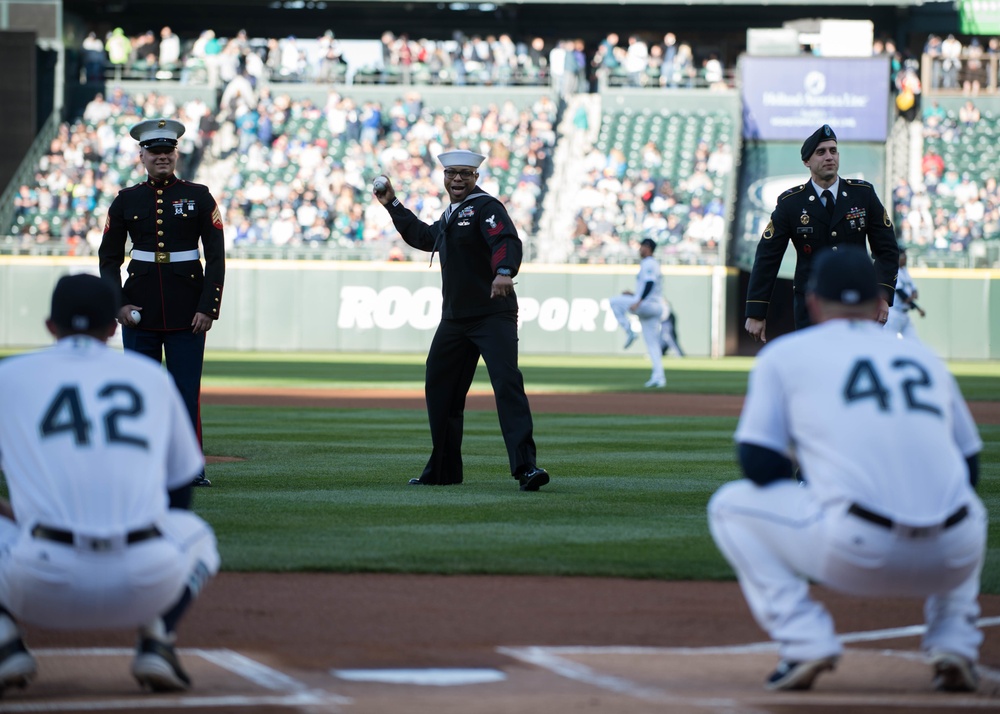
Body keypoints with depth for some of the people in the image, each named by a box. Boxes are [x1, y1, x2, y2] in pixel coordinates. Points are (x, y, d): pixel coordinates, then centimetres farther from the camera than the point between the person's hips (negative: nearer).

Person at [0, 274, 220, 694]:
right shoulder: (152, 377, 21)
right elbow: (180, 490, 29)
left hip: (42, 588, -2)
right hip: (146, 589, 2)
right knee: (195, 534, 35)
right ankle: (156, 640, 9)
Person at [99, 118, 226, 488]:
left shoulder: (198, 197, 3)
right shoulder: (126, 201, 7)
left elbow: (216, 257, 1)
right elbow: (109, 258, 9)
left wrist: (208, 308, -7)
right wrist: (117, 304, -3)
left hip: (187, 313, -1)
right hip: (140, 312, 2)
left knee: (188, 389, -4)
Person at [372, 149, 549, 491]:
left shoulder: (485, 206, -7)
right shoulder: (450, 216, 20)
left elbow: (507, 241, -25)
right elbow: (422, 236, 40)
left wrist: (504, 272, -44)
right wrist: (393, 205, 37)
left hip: (494, 315, -9)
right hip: (454, 318, 9)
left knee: (507, 383, -20)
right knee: (439, 388, 14)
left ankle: (525, 467, -28)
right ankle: (443, 470, 26)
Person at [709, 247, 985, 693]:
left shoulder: (784, 354, 13)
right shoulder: (924, 356, 24)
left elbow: (759, 467, 7)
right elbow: (969, 465, 28)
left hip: (858, 555, -4)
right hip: (954, 561, 4)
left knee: (731, 507, 19)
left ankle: (804, 641, 3)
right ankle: (954, 645, 19)